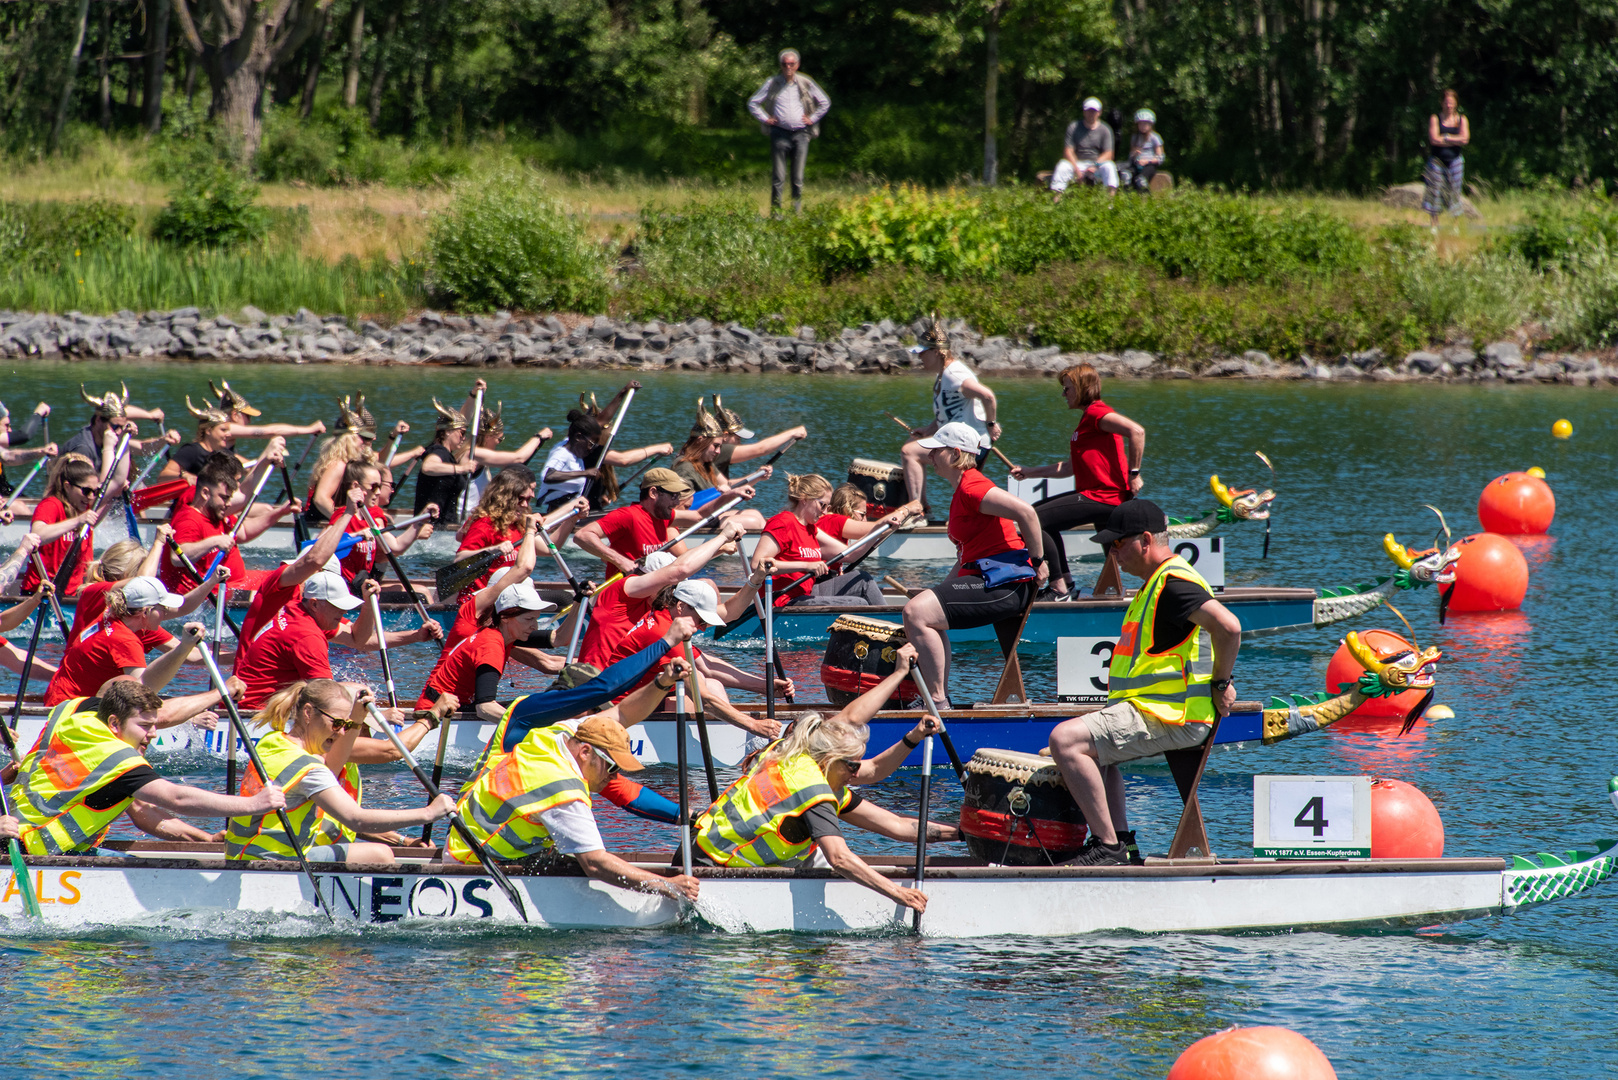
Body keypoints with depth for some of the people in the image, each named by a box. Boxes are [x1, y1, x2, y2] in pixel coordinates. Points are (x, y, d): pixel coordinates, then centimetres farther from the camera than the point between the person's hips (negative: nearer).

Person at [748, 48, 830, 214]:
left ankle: (797, 211, 9)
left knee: (798, 177, 3)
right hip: (779, 134, -1)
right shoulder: (772, 83, 5)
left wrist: (812, 119, 9)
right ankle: (775, 211, 1)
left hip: (801, 134, 1)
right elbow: (753, 103, 12)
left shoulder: (806, 83, 7)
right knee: (778, 177, -3)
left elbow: (825, 103, 18)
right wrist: (765, 119, 2)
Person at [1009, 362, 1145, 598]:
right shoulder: (1087, 419, 23)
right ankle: (1065, 579, 20)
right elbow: (1069, 467, 26)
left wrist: (1134, 473, -23)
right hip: (1093, 494, 11)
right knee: (1039, 510, 26)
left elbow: (1137, 431, -26)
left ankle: (1059, 587, -16)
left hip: (1102, 497, -11)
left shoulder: (1097, 412, -11)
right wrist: (1029, 473, 23)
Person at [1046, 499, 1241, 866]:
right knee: (1092, 741, 33)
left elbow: (1228, 627, -30)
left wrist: (1221, 684, -19)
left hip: (1169, 719, -12)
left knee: (1066, 739, -21)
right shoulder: (1157, 581, 18)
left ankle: (1108, 847, -21)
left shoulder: (1173, 583, -17)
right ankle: (1119, 837, 22)